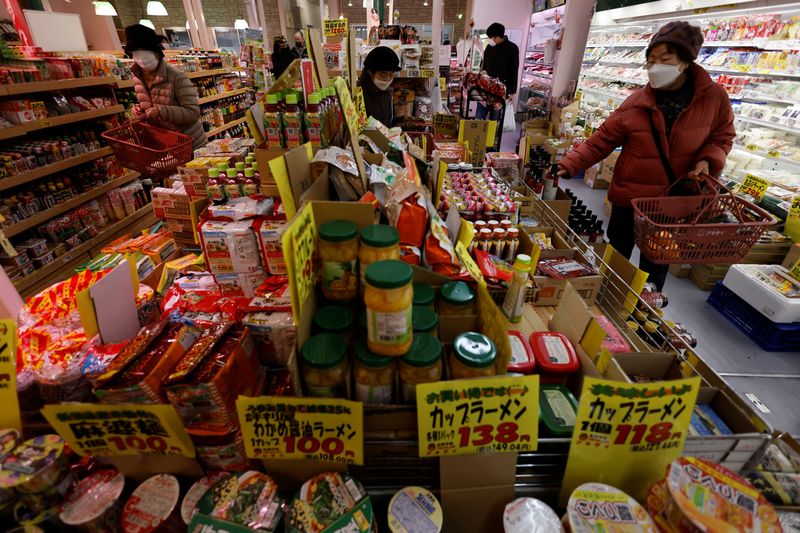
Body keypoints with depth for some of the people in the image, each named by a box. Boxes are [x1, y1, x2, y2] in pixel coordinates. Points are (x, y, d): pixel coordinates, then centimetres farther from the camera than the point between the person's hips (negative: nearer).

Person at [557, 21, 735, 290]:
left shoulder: (714, 97, -7)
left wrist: (707, 160, -13)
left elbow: (722, 136, 7)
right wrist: (568, 165, -21)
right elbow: (602, 140, -9)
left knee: (656, 264, 14)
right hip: (631, 194, 0)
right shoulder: (637, 102, -10)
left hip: (677, 197, 1)